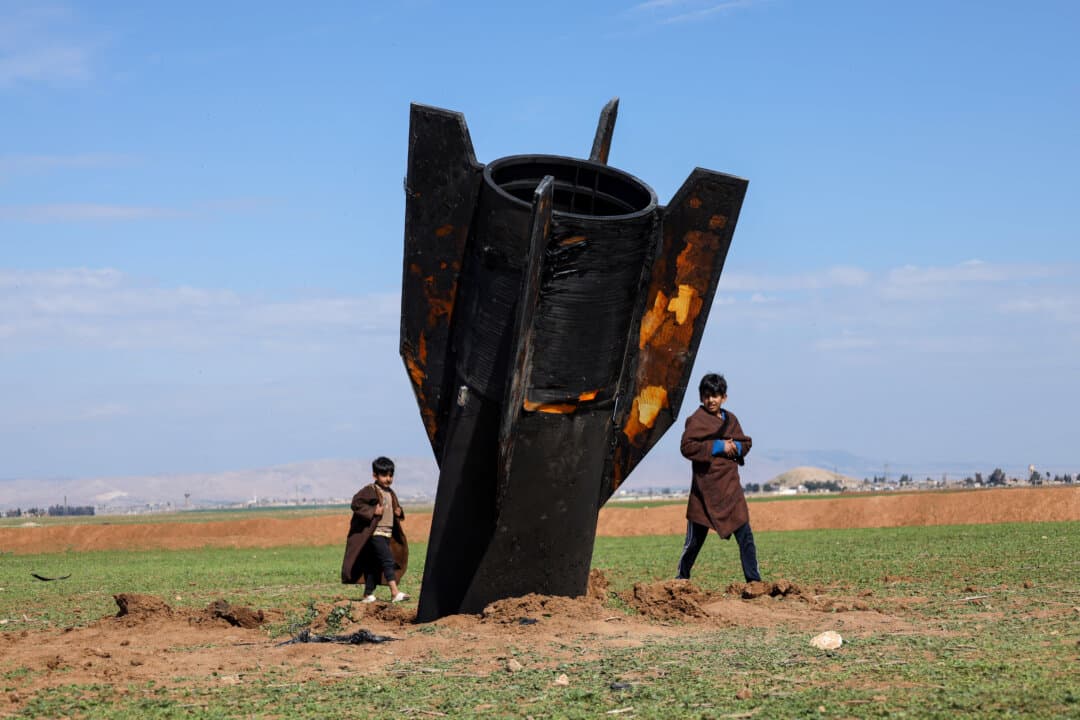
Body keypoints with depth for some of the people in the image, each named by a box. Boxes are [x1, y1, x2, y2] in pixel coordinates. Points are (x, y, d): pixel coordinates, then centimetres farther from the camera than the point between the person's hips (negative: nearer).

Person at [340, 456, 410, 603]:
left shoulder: (391, 493, 17)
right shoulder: (369, 491, -8)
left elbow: (396, 508, 31)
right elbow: (356, 503, -15)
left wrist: (399, 512, 8)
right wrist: (373, 511, -21)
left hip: (388, 534, 8)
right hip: (375, 534, -8)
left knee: (375, 564, 12)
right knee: (388, 560, -19)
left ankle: (368, 594, 18)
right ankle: (395, 592, -25)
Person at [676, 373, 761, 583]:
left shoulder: (731, 419, 12)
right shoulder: (697, 420, -6)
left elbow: (745, 443, 22)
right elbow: (687, 446, -17)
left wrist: (736, 447, -2)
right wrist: (718, 447, -17)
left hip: (731, 487, 5)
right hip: (706, 487, -5)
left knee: (745, 535, -1)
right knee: (696, 538, 4)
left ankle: (754, 580, 2)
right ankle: (682, 578, 21)